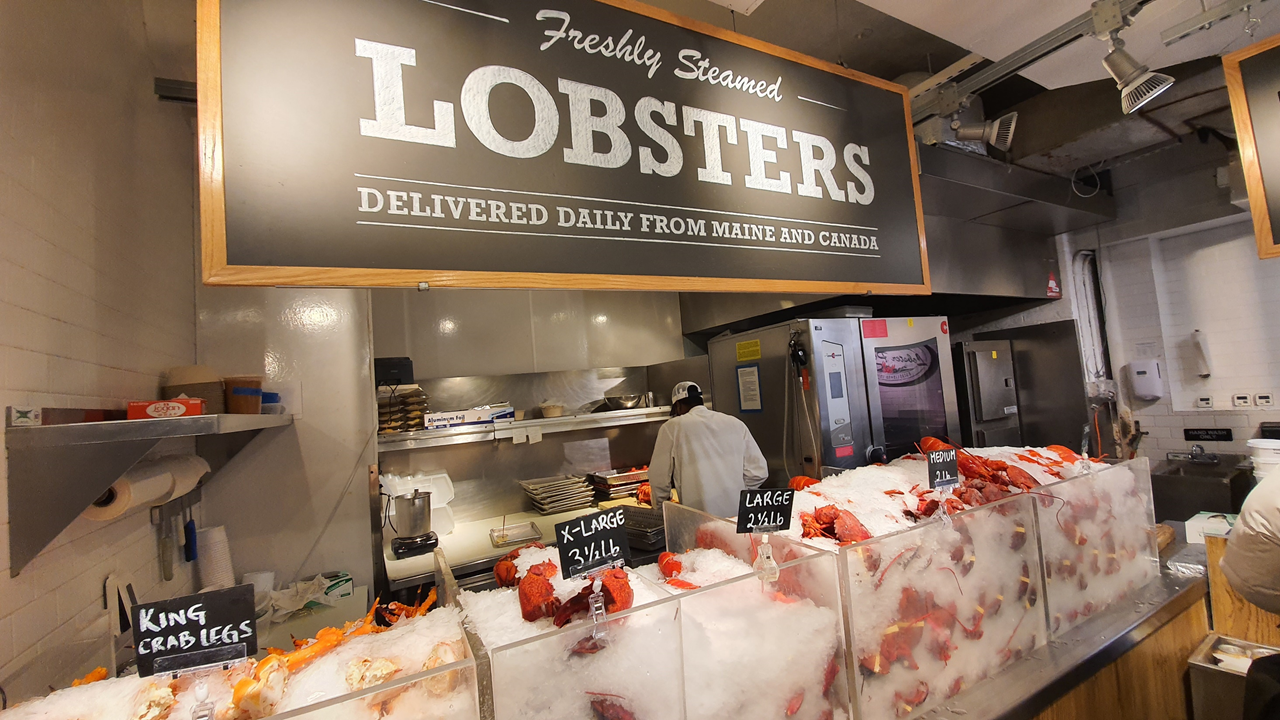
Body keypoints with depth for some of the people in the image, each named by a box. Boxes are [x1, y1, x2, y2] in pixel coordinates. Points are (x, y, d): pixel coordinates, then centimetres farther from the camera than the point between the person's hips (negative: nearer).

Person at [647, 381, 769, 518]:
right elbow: (759, 471, 7)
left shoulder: (672, 427, -1)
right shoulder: (735, 423, 9)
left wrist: (660, 504, 20)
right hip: (738, 513, 4)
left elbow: (658, 475, 3)